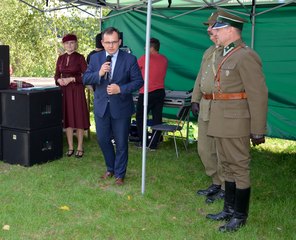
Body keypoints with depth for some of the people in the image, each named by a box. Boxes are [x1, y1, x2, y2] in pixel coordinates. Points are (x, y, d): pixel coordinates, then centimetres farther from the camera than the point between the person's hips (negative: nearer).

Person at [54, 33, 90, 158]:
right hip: (64, 91, 4)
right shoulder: (61, 58, 10)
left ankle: (80, 147, 8)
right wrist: (59, 80, -9)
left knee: (78, 118, -1)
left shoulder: (80, 58, -4)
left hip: (77, 91, -4)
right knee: (67, 118, 6)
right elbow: (56, 75, 13)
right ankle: (70, 147, 15)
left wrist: (71, 79, -17)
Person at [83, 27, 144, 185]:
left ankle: (119, 174, 24)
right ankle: (110, 168, 36)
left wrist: (121, 89, -20)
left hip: (121, 108, -3)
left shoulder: (130, 59, -7)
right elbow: (85, 79, 0)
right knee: (103, 140, 12)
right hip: (101, 107, 3)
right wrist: (99, 73, -20)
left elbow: (138, 81, -6)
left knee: (121, 143, 6)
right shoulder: (95, 58, 2)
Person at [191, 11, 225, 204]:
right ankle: (216, 183, 32)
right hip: (205, 107, 9)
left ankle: (225, 189, 20)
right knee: (204, 149, 15)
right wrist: (195, 99, 18)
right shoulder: (209, 52, 15)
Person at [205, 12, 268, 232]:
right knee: (228, 167, 16)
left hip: (236, 124, -9)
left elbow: (258, 96, -16)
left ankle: (240, 216, 14)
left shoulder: (246, 57, -13)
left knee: (239, 169, 2)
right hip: (222, 124, 9)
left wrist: (258, 131, -15)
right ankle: (229, 210, 29)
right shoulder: (228, 55, 15)